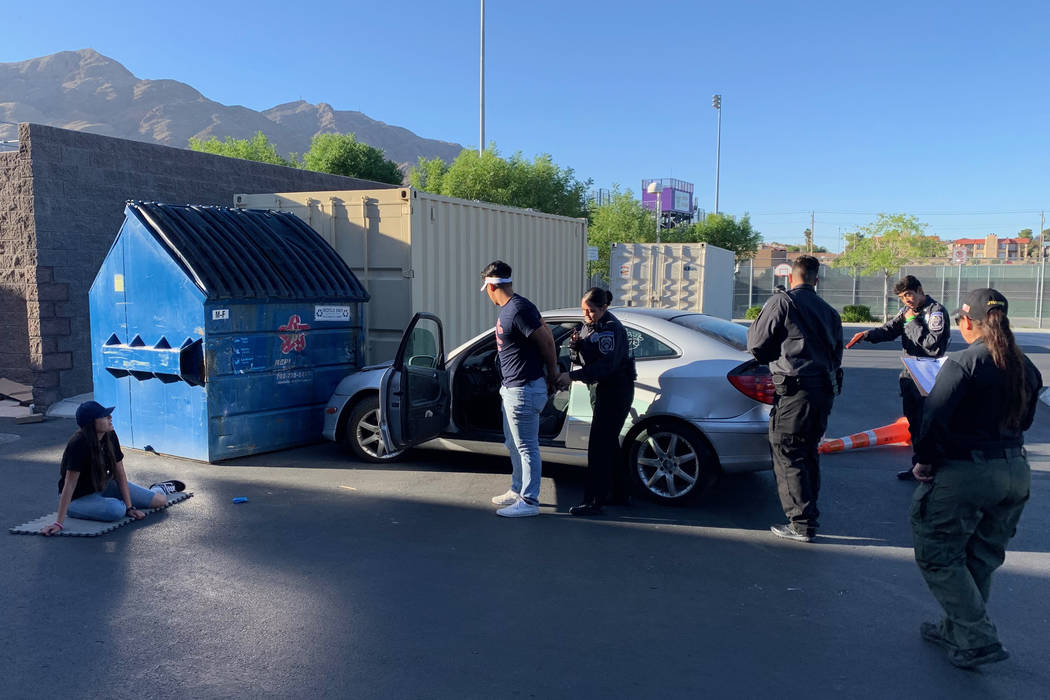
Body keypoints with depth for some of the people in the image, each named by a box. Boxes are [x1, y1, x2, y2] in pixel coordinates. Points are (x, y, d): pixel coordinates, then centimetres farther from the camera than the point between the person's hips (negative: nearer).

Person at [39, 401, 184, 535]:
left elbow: (119, 474, -6)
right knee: (116, 510, -37)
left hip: (103, 486, 6)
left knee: (160, 500, -3)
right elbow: (69, 485, -31)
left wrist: (130, 507, -9)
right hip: (78, 497, -6)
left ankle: (158, 488, 36)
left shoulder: (110, 437, -10)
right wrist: (59, 523, -32)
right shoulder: (78, 444, -30)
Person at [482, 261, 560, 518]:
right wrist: (551, 373, 15)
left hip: (523, 391, -11)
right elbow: (547, 333, 15)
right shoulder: (508, 309, 9)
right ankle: (518, 490, 36)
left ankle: (529, 502, 9)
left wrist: (552, 373, -5)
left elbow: (547, 341, -18)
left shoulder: (519, 310, -22)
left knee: (527, 448, 0)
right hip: (512, 388, 11)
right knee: (514, 445, 21)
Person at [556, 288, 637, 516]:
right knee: (609, 442, 16)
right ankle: (619, 493, 28)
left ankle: (593, 501, -8)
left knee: (598, 445, -11)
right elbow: (581, 359, 13)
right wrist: (575, 345, -8)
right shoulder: (587, 325, 10)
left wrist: (573, 376, -28)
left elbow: (605, 366, -26)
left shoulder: (612, 329, -18)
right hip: (600, 389, 10)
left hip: (615, 392, -9)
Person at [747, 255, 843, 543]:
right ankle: (809, 513, 29)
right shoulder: (828, 311, 17)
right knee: (809, 452, 19)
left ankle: (802, 523, -1)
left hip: (795, 390, -8)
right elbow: (836, 354, 21)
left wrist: (753, 327, 14)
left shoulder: (781, 301, -6)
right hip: (824, 389, 8)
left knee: (787, 455, -2)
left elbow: (757, 344, -5)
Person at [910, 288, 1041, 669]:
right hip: (1015, 472, 8)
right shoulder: (1025, 367, 5)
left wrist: (923, 461, -9)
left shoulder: (963, 363, -18)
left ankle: (977, 640, 5)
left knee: (938, 556, 6)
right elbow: (1023, 421, 15)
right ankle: (956, 630, 32)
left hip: (964, 473, -8)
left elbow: (935, 419, -22)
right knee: (981, 559, 19)